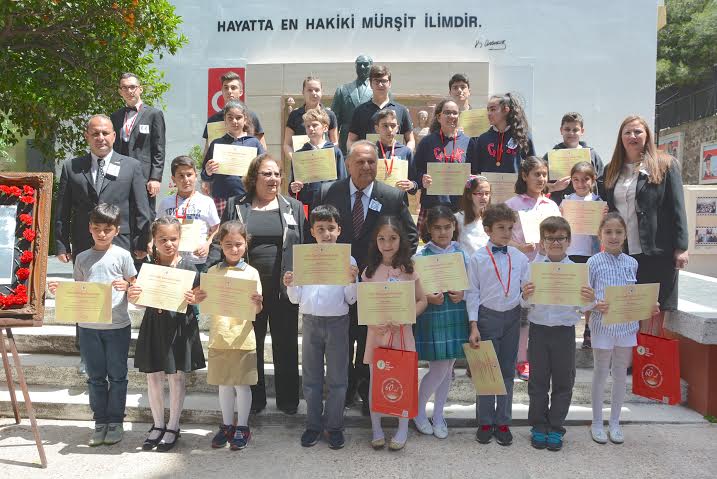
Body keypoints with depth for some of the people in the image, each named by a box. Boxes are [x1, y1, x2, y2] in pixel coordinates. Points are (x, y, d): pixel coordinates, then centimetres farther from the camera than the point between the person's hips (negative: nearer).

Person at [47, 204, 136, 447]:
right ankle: (100, 422, 22)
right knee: (96, 377, 11)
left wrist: (127, 286, -21)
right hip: (88, 326, 3)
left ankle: (115, 421, 19)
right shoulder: (82, 258, 7)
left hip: (118, 325, -3)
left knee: (117, 376, 6)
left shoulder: (122, 256, -2)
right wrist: (60, 291, -5)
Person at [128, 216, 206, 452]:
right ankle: (157, 425, 28)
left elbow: (197, 298, 0)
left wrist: (192, 300, -21)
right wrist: (132, 296, -15)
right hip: (153, 325, 3)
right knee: (153, 376, 10)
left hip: (179, 326, -2)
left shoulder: (188, 269, -6)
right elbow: (137, 301, 6)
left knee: (176, 377, 7)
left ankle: (173, 427, 22)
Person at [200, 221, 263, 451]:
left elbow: (256, 311, -4)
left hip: (242, 338, -2)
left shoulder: (251, 273, -2)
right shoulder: (213, 272, 4)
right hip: (219, 338, 3)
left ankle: (242, 428, 19)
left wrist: (258, 303, -26)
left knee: (242, 384, 5)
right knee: (224, 384, 13)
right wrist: (200, 298, -15)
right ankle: (226, 426, 27)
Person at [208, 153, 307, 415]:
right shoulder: (235, 206, 5)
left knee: (285, 345, 10)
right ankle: (254, 400, 25)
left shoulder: (294, 207, 7)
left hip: (284, 288, 0)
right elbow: (220, 241, 2)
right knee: (251, 345, 10)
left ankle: (288, 399, 24)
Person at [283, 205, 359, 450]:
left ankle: (334, 426, 20)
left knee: (337, 378, 7)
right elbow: (296, 299, 5)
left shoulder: (347, 260, -3)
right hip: (310, 322, 2)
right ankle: (313, 425, 24)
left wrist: (352, 281, -19)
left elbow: (350, 300, -2)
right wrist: (289, 285, -14)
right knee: (311, 377, 11)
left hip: (337, 322, -2)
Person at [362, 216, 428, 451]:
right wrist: (372, 323, -16)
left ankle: (402, 430, 22)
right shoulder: (370, 271, 1)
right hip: (377, 332, 1)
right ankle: (376, 429, 23)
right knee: (376, 380, 8)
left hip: (402, 332, -1)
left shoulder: (408, 270, -2)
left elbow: (422, 301, 0)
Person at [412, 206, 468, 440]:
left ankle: (438, 415, 29)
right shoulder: (421, 256, -6)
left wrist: (462, 294, -11)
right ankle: (418, 411, 21)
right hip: (431, 317, -4)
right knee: (438, 369, -4)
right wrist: (427, 297, -21)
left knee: (448, 368, 11)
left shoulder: (461, 254, 4)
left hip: (456, 317, 4)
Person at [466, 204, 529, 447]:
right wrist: (474, 326, -8)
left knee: (507, 371, 10)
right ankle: (485, 422, 18)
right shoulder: (477, 259, -4)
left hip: (512, 317, 2)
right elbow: (472, 293, -3)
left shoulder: (520, 258, 3)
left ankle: (503, 422, 22)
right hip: (487, 316, -2)